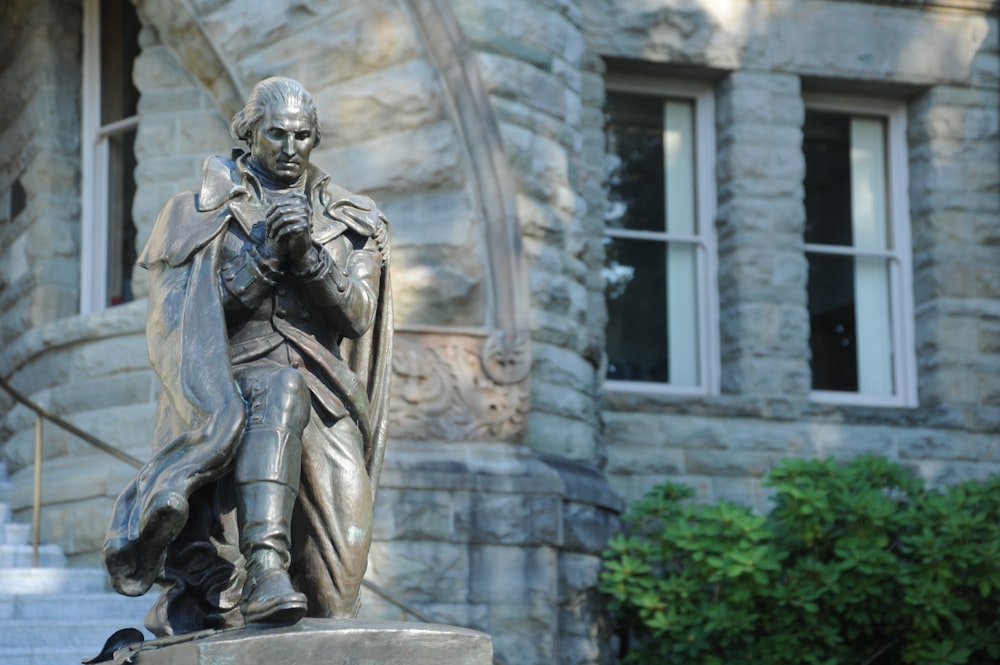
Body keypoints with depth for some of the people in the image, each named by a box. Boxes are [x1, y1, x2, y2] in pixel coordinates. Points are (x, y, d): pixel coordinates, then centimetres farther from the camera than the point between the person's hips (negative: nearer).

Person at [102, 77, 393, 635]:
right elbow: (206, 311, -2)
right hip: (235, 383, -2)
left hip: (324, 396, 3)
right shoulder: (208, 212, 11)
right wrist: (265, 252, -14)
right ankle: (264, 575, -51)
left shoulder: (347, 222, 16)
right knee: (279, 390, -42)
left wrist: (307, 253, -13)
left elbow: (357, 316, 2)